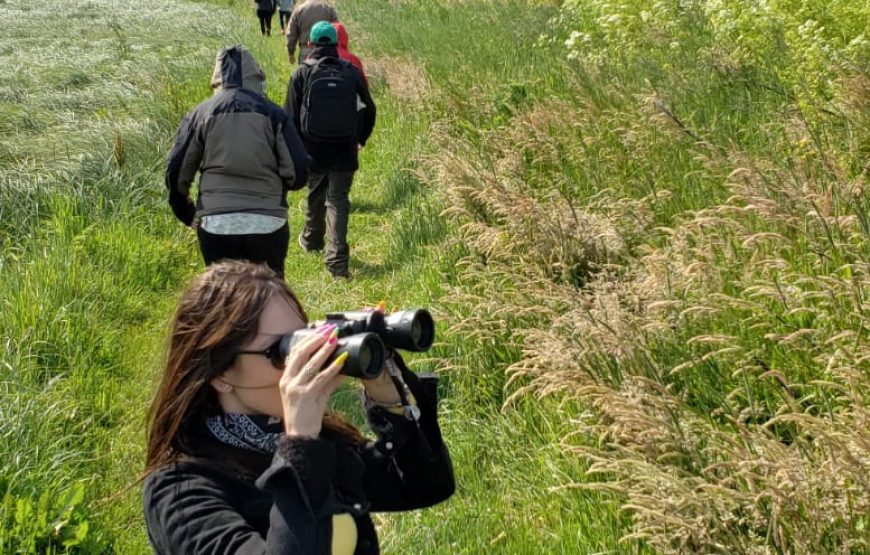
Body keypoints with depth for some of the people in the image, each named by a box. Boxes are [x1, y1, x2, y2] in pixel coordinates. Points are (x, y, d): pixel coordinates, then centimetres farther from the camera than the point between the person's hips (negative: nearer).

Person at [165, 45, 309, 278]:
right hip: (268, 224, 0)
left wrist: (188, 215, 19)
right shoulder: (272, 113, 0)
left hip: (216, 226, 1)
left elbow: (176, 172, 3)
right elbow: (298, 173, -4)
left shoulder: (200, 114, 3)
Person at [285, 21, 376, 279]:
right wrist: (360, 139, 21)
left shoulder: (301, 73, -5)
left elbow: (291, 116, -3)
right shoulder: (351, 72, -2)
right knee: (338, 202, 1)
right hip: (344, 152, 0)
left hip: (313, 151, 0)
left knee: (315, 198, 21)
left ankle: (312, 241, 42)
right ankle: (337, 258, -10)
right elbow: (369, 110, 6)